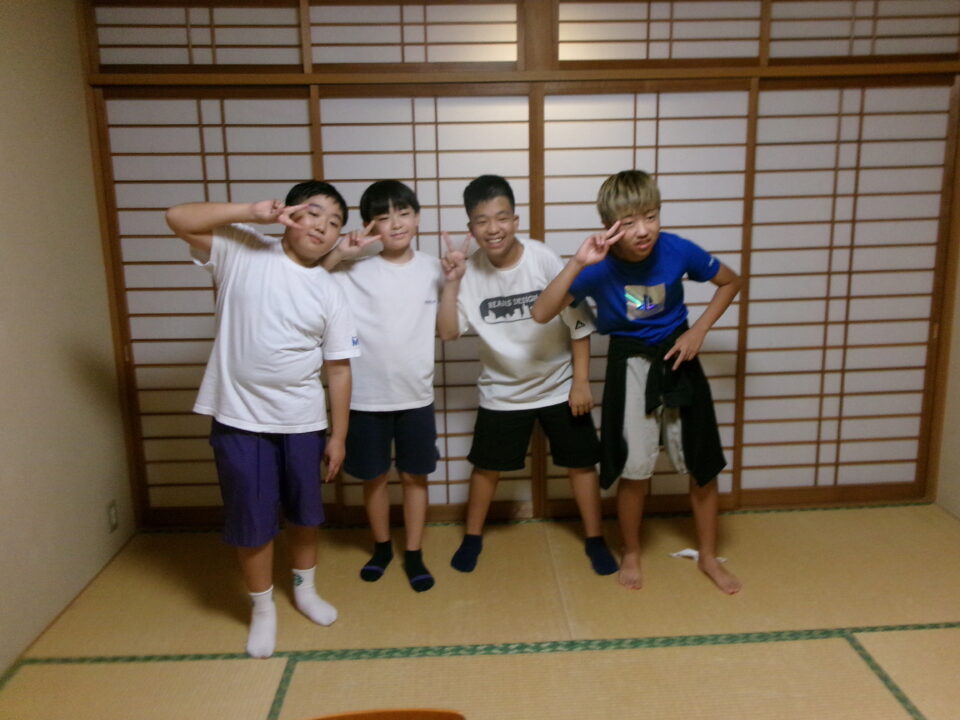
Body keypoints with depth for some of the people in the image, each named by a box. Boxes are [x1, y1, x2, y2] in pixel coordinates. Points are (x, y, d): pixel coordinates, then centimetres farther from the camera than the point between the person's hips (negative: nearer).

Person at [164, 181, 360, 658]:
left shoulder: (330, 294, -2)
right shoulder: (242, 251, -4)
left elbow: (338, 369, 0)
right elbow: (178, 219, -14)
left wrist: (338, 436, 0)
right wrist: (252, 213, -20)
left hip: (303, 422, 2)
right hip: (240, 420, -2)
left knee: (304, 513, 19)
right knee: (251, 522, 9)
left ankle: (305, 590, 44)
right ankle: (263, 609, 32)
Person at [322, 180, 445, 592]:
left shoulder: (432, 269, 0)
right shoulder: (355, 271, -7)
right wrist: (338, 254, -22)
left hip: (416, 396, 1)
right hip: (366, 398, -1)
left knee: (414, 476, 13)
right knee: (373, 477, 15)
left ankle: (414, 555, 31)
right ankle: (381, 547, 38)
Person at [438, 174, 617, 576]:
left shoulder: (545, 261, -18)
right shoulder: (470, 273, -11)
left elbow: (578, 324, -11)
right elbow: (448, 332, -13)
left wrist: (581, 382, -10)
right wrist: (451, 282, -23)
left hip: (559, 387, -1)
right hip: (501, 392, 2)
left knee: (580, 463, 9)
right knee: (487, 466, 13)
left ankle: (595, 539, 29)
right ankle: (472, 537, 35)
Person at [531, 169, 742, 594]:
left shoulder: (678, 251, -17)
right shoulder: (599, 266, -21)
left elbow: (730, 282, 2)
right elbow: (541, 314, -29)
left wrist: (698, 331, -9)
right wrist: (577, 263, -38)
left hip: (678, 360, 2)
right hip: (630, 366, -2)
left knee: (703, 466, 10)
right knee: (635, 469, 2)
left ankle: (708, 556, 31)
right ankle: (631, 553, 29)